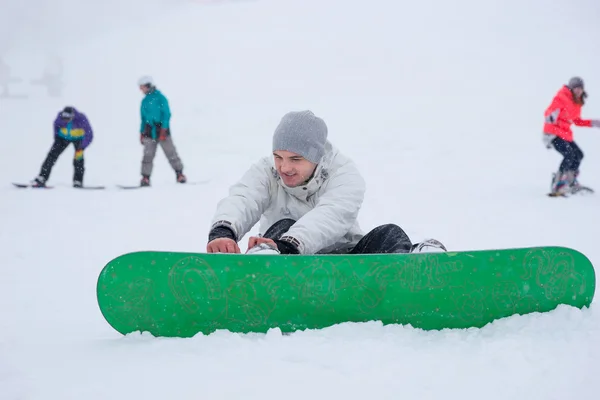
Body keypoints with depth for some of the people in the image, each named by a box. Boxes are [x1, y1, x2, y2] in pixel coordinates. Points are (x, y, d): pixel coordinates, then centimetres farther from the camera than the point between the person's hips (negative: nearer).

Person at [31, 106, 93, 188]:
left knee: (78, 158, -20)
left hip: (78, 138, -2)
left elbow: (89, 135, -28)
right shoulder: (60, 116, -28)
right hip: (63, 137, 2)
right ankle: (41, 179, -9)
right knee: (52, 155, -11)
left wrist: (81, 149, -33)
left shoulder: (81, 119, -36)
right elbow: (56, 124, -2)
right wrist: (56, 138, -3)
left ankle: (78, 181, -8)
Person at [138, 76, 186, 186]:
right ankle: (145, 178, -6)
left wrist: (163, 130, -16)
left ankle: (179, 174, 6)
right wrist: (142, 133, 14)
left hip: (161, 128, -5)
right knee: (148, 154, -5)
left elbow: (166, 114, -9)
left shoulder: (160, 98, -6)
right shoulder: (145, 101, 13)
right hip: (149, 131, 5)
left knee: (171, 152, -2)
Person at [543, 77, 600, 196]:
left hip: (566, 134, 9)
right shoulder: (561, 98, -14)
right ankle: (557, 185, -24)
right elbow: (548, 112, -21)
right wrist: (552, 117, -40)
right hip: (553, 132, -9)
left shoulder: (577, 102, 12)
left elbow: (577, 121, 22)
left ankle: (570, 182, 29)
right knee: (569, 154, -25)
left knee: (578, 155, 14)